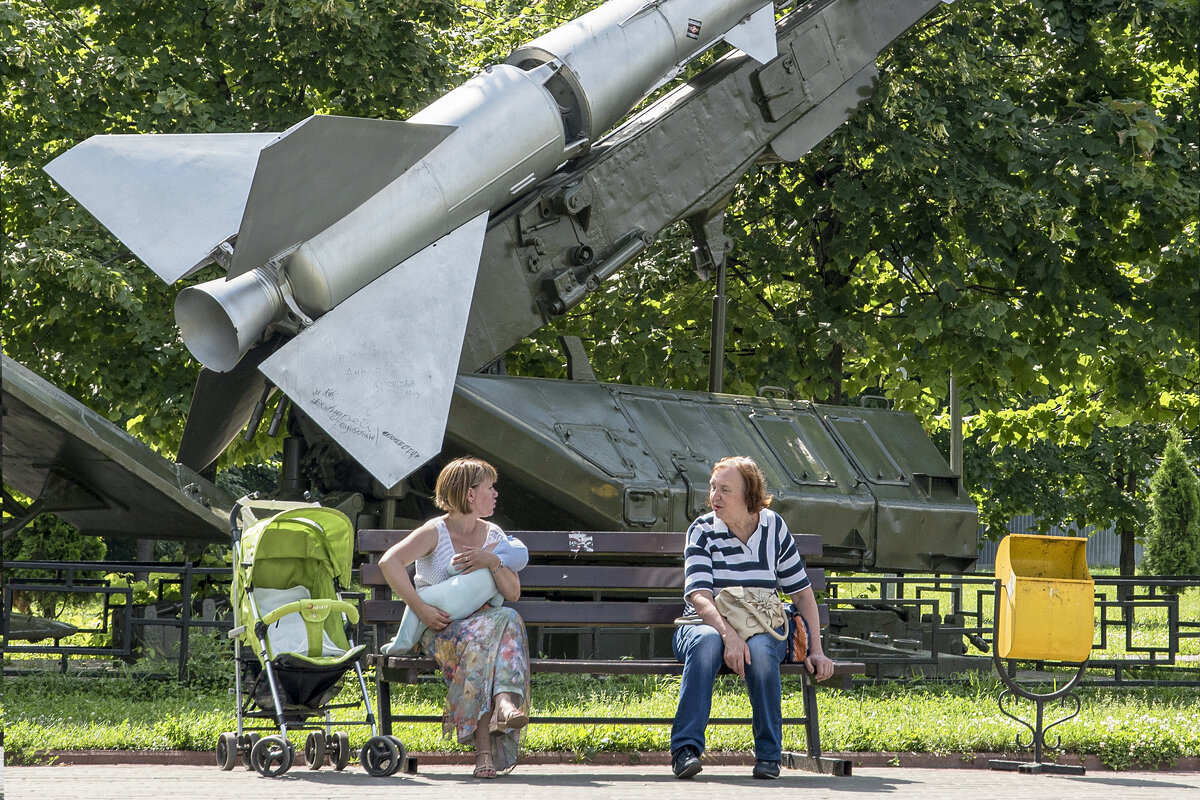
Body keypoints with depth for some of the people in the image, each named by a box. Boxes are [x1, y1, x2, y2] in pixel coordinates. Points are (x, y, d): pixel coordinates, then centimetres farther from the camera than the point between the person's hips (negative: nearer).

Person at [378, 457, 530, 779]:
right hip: (439, 629, -4)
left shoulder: (493, 536, 15)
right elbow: (389, 562, -18)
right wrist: (422, 609, -23)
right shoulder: (435, 532, -3)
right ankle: (485, 747, -45)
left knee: (508, 620, -31)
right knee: (482, 636, -36)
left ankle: (504, 706, -53)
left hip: (482, 619, 4)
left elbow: (513, 593, 10)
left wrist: (494, 562, -10)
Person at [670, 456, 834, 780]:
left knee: (760, 648, -36)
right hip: (709, 623, -1)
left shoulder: (774, 528, 4)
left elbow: (802, 593, 8)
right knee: (707, 641, -38)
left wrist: (815, 650, -2)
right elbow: (698, 596, -15)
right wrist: (729, 634, -33)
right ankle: (686, 749, -41)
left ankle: (768, 754, -26)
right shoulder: (703, 530, -2)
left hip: (763, 629, 1)